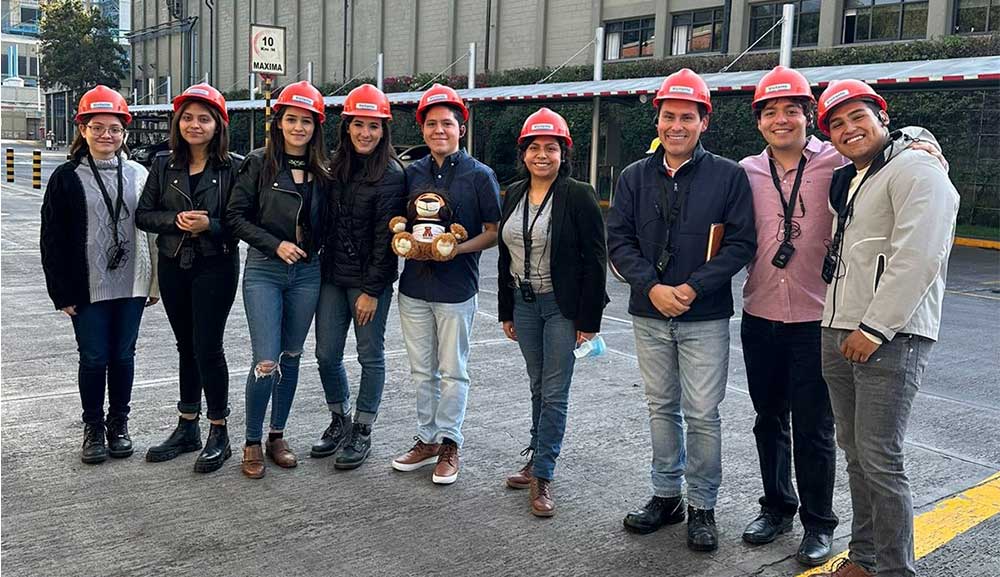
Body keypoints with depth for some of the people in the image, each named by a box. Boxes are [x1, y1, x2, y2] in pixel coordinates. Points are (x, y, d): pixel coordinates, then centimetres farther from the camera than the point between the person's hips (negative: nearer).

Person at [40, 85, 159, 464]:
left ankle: (119, 423, 25)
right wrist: (61, 292, -6)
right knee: (93, 359, 5)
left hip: (131, 286, 2)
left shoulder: (138, 174, 6)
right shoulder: (67, 177, -1)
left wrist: (155, 282, 7)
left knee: (123, 357, 10)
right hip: (88, 288, -2)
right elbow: (52, 239, -2)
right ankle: (93, 427, 22)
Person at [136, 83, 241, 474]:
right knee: (186, 346, 13)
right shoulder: (164, 165, 6)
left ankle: (219, 434, 8)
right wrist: (176, 220, -13)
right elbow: (143, 215, 5)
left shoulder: (232, 168, -5)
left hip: (216, 266, -4)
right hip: (173, 265, 4)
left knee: (207, 346, -6)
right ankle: (187, 428, 25)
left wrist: (209, 225, -22)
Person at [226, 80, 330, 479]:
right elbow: (236, 215, -6)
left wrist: (319, 246, -1)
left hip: (307, 274, 4)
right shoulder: (259, 163, -4)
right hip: (264, 271, -4)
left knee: (291, 357, 11)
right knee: (266, 362, -9)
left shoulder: (323, 173, 6)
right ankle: (252, 443, 9)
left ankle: (277, 436, 26)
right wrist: (275, 244, -14)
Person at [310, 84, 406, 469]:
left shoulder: (391, 175, -10)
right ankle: (340, 420, 29)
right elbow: (327, 223, 13)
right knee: (326, 354, 10)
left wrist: (372, 290, -15)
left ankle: (362, 431, 19)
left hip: (369, 281, -6)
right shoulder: (336, 168, 8)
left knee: (370, 356, 6)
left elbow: (385, 237, -13)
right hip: (332, 277, 6)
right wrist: (322, 267, 6)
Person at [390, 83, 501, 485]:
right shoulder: (412, 173, 7)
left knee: (452, 372, 5)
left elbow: (493, 232, -3)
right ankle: (426, 440, 25)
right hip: (414, 286, 4)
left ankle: (449, 444, 18)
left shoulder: (479, 175, -4)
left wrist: (457, 248, -18)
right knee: (422, 370, 13)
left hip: (456, 288, -4)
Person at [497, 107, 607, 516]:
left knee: (554, 393, -2)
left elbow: (595, 260, -11)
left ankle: (542, 476, 6)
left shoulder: (578, 196, -10)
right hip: (524, 303, 6)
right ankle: (537, 460, 27)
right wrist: (506, 311, 13)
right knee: (538, 388, 15)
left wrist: (589, 320, -14)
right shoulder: (513, 195, 8)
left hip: (561, 306, -5)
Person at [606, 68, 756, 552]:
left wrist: (693, 288, -17)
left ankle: (702, 506, 17)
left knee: (702, 415, 0)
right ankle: (666, 496, 27)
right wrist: (652, 287, -13)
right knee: (662, 408, 13)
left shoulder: (729, 176, -3)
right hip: (649, 315, 3)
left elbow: (741, 243, -7)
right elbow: (618, 240, 1)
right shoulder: (635, 177, 6)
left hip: (705, 317, -3)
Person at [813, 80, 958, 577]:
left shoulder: (915, 169, -9)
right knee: (855, 452, 14)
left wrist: (874, 329, -19)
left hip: (890, 340, -9)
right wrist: (839, 328, 14)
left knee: (879, 458, -6)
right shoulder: (847, 181, 20)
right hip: (838, 334, 9)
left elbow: (918, 259, -19)